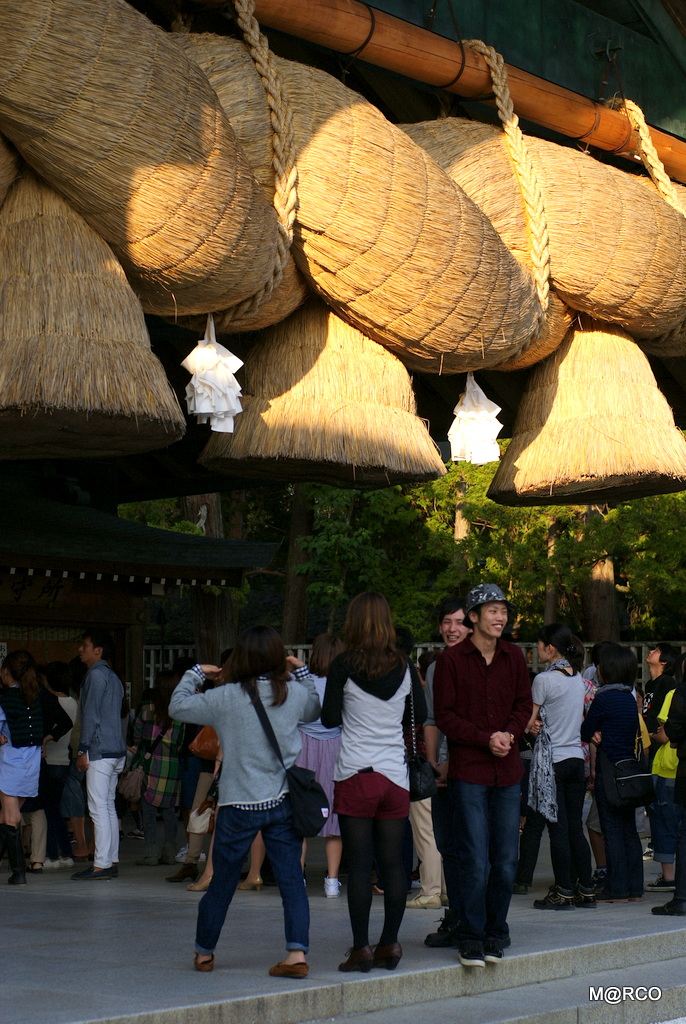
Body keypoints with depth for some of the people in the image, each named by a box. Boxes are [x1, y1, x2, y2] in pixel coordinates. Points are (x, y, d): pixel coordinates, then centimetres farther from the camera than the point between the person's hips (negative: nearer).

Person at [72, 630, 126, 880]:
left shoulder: (96, 674, -9)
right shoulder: (113, 677, 19)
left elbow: (91, 716, -14)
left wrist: (83, 750, -12)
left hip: (100, 751, -9)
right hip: (116, 750, 9)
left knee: (98, 808, -9)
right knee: (108, 806, 11)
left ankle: (101, 864, -11)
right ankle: (111, 861, 12)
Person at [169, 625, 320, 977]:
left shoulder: (225, 698, -8)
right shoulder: (295, 693, 0)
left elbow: (177, 707, 3)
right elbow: (316, 709, 23)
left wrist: (195, 674, 15)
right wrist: (302, 671, 26)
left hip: (239, 806, -1)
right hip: (284, 803, 2)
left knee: (222, 882, 11)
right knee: (291, 880, 1)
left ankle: (204, 952, 26)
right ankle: (297, 954, -9)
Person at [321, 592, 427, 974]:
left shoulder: (344, 666, -6)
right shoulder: (405, 666, 3)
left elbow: (330, 719, -1)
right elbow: (420, 715, 10)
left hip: (355, 774, -3)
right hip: (396, 774, 3)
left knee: (359, 865, -2)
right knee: (393, 863, 7)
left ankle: (362, 948, -1)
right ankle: (391, 944, 11)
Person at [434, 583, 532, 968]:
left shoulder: (514, 656, 9)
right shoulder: (452, 659, -4)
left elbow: (524, 704, 14)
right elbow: (444, 716, -5)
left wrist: (510, 734, -5)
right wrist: (485, 739, -13)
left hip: (508, 770, 4)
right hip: (468, 770, -4)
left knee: (506, 860, 7)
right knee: (475, 860, -5)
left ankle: (496, 933, 21)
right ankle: (472, 938, 6)